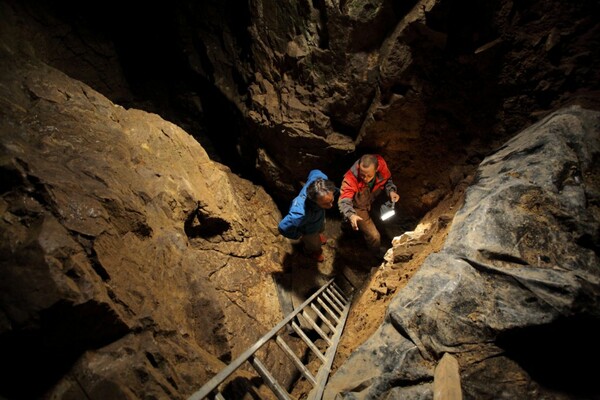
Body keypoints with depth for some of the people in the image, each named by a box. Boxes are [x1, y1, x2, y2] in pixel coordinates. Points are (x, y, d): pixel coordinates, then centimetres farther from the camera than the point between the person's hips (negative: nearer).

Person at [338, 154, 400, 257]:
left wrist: (391, 190, -25)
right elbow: (344, 201, -44)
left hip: (371, 201, 5)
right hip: (357, 207, -5)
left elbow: (387, 179, -7)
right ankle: (377, 253, 32)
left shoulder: (381, 164, -27)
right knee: (374, 236, -3)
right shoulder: (350, 178, -40)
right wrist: (350, 215, -62)